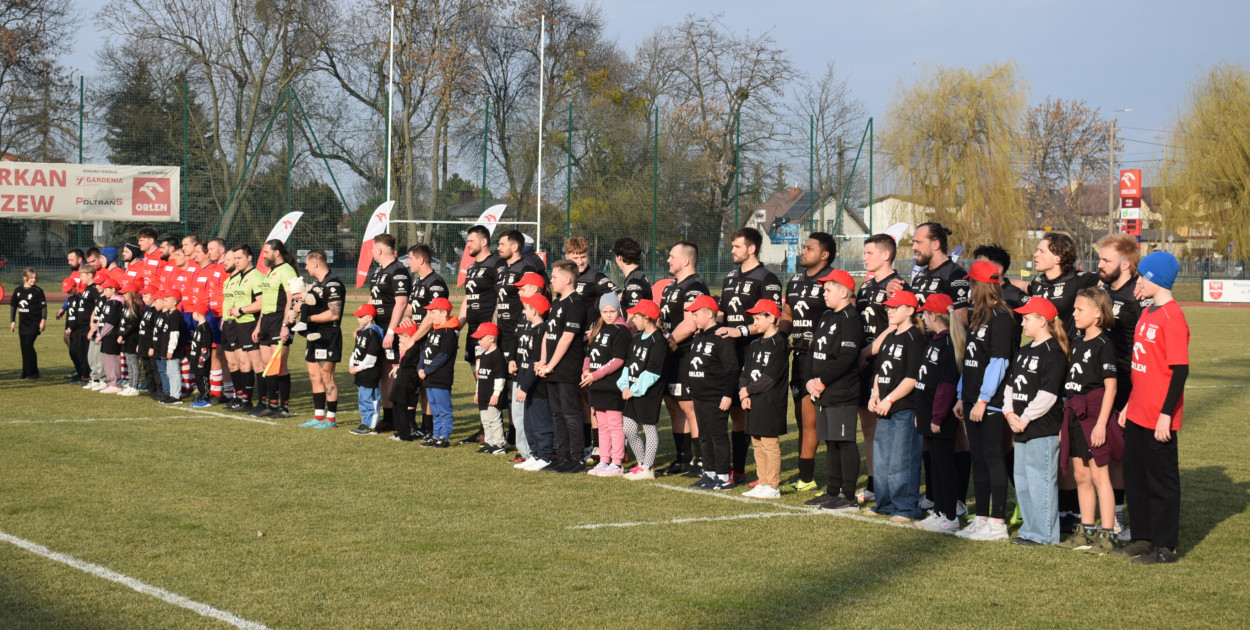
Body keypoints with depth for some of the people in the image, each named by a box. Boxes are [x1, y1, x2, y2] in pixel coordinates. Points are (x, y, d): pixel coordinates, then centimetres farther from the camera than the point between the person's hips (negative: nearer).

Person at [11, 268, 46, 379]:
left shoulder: (38, 291, -5)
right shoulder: (18, 291, 8)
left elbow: (44, 306, -6)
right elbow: (13, 306, 15)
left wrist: (43, 320, -14)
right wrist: (12, 321, 12)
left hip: (34, 323, -5)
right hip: (22, 323, 5)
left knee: (28, 346, -12)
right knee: (24, 347, 7)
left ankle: (31, 372, -6)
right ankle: (26, 373, 15)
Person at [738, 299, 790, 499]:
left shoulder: (779, 344, -11)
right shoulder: (755, 345, 15)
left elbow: (770, 378, -17)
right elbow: (745, 372, 12)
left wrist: (748, 390, -10)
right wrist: (744, 394, -5)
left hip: (771, 402, -9)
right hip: (754, 402, 9)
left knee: (770, 443, -5)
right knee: (757, 443, 12)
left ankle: (773, 486, -1)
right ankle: (762, 483, 19)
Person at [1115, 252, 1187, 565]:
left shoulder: (1172, 316, -17)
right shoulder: (1147, 314, 11)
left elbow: (1180, 369, -20)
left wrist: (1166, 414, -21)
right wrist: (1129, 404, 19)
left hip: (1159, 419, -9)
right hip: (1137, 415, 9)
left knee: (1162, 480, 1)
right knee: (1135, 477, 16)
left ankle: (1164, 547, 10)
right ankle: (1143, 538, 28)